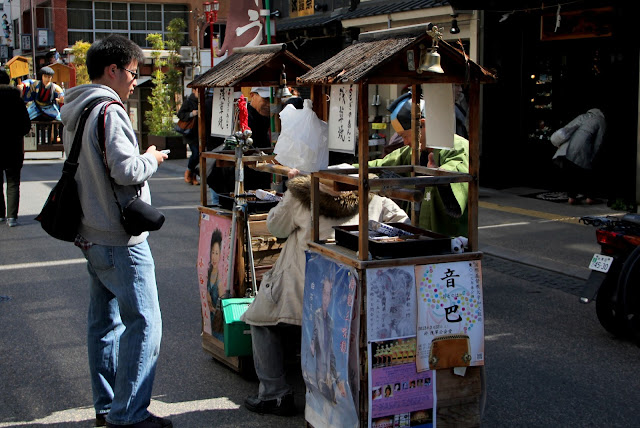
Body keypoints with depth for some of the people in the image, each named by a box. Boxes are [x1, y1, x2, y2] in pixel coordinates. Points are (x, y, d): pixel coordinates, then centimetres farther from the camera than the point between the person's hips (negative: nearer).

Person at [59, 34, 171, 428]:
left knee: (105, 321, 15)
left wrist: (141, 159, 15)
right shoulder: (109, 111, -16)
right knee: (144, 322, -5)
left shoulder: (76, 112, 14)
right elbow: (127, 170, -24)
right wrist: (151, 159, -6)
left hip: (92, 233, 10)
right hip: (120, 238, -10)